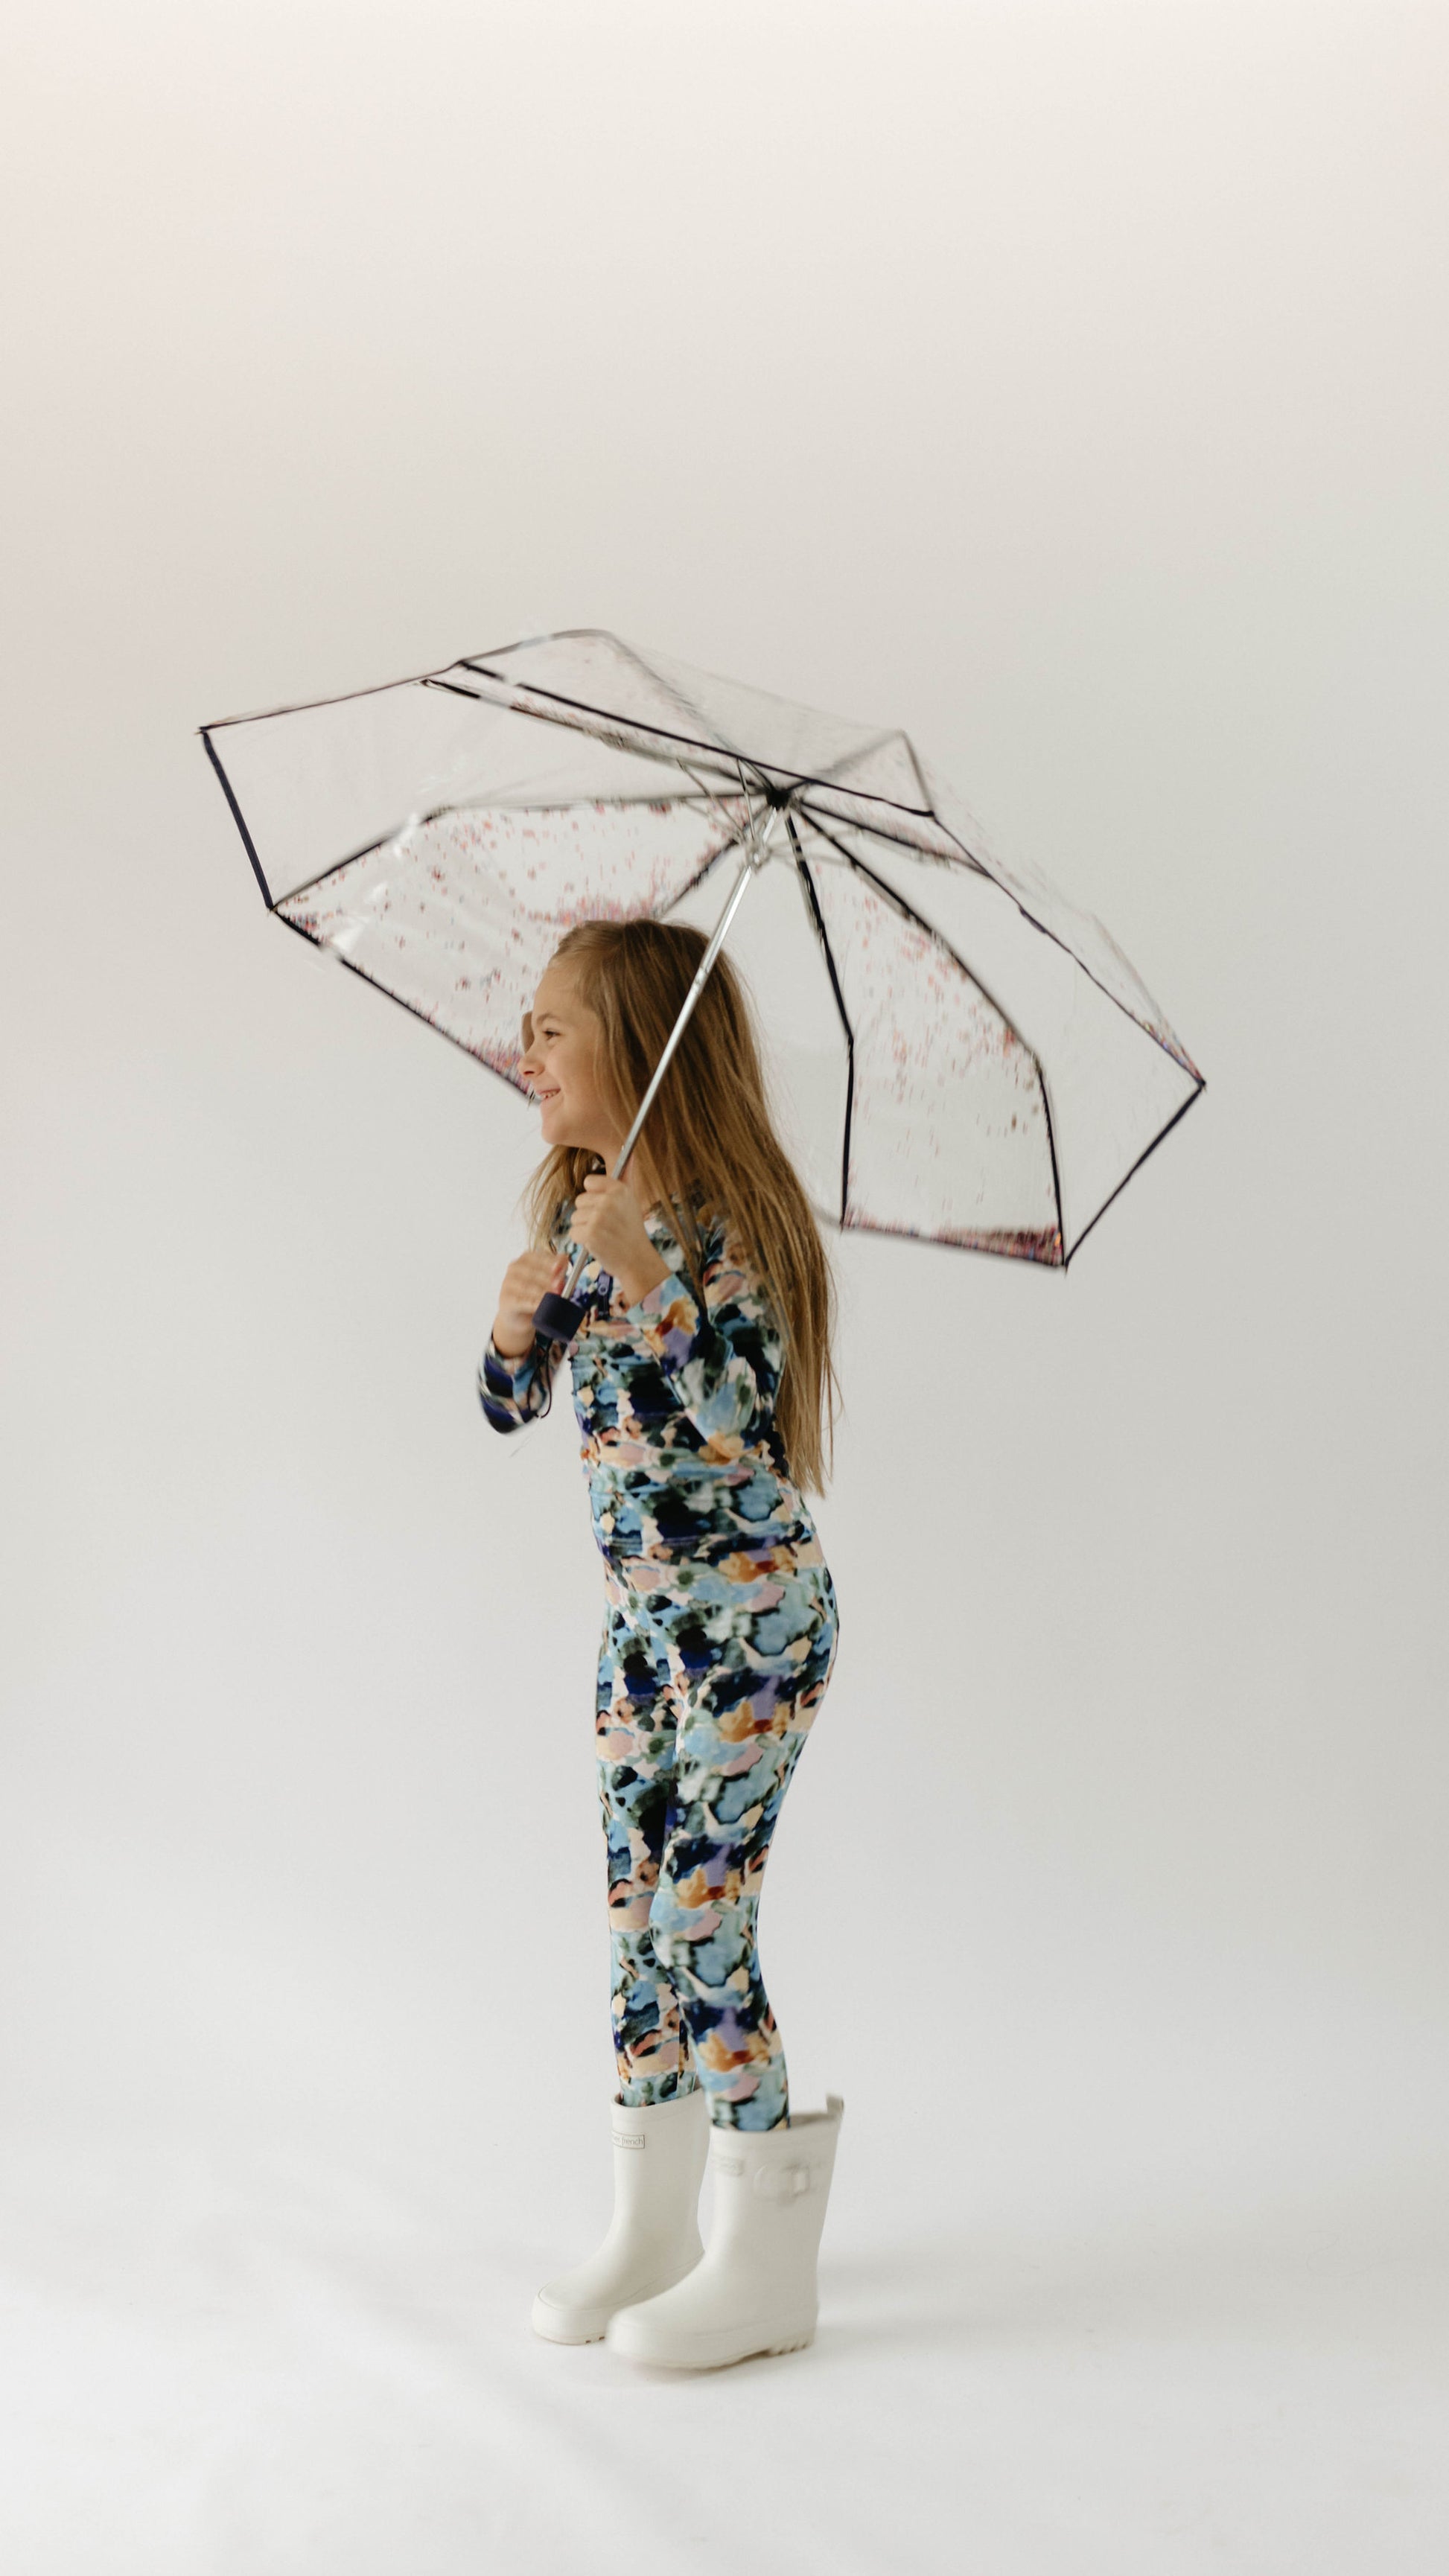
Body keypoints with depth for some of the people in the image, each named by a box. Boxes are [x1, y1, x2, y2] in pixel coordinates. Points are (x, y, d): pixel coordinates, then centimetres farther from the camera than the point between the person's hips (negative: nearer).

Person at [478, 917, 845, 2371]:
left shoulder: (726, 1226, -16)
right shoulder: (576, 1215, 8)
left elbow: (737, 1430, -25)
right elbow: (509, 1409, 10)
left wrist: (645, 1279, -30)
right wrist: (518, 1319, -10)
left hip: (751, 1617, -8)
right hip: (640, 1615, 8)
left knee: (701, 1918, -5)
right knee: (639, 1913, 13)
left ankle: (766, 2271, 10)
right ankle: (651, 2230, 27)